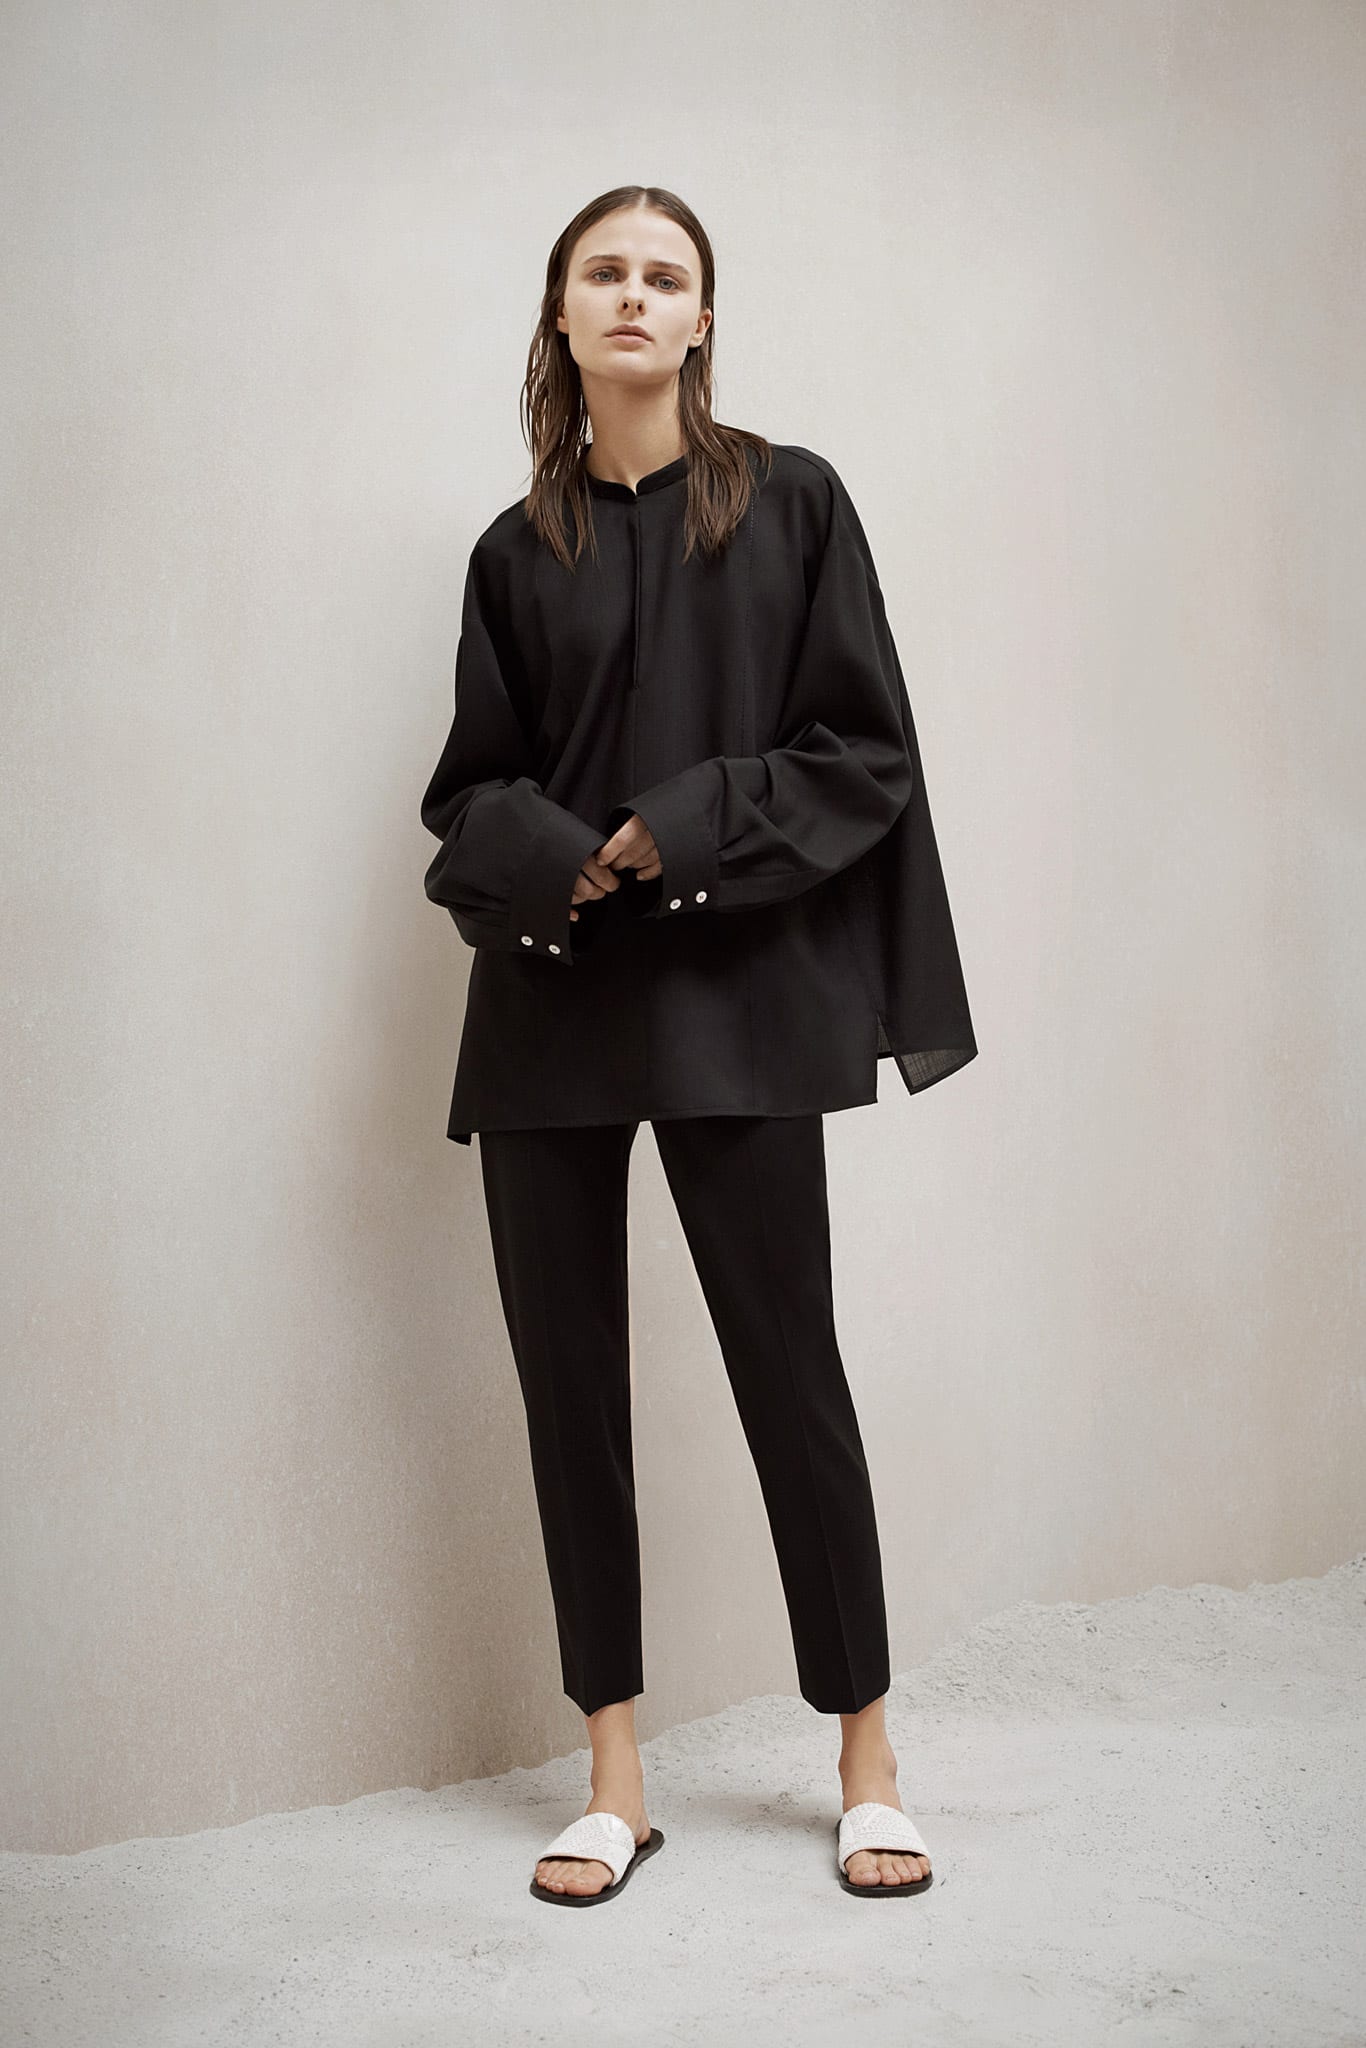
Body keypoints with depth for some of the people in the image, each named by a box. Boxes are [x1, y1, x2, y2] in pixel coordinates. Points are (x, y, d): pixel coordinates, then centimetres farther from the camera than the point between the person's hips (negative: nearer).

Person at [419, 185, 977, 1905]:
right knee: (567, 1378, 4)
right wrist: (549, 858, -10)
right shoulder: (517, 552, 11)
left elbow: (865, 748, -1)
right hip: (550, 1005, 3)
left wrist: (690, 830, -11)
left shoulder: (790, 505, 4)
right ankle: (614, 1777, 18)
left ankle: (865, 1759, 18)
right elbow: (473, 788, 11)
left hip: (735, 997, -3)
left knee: (786, 1362, 0)